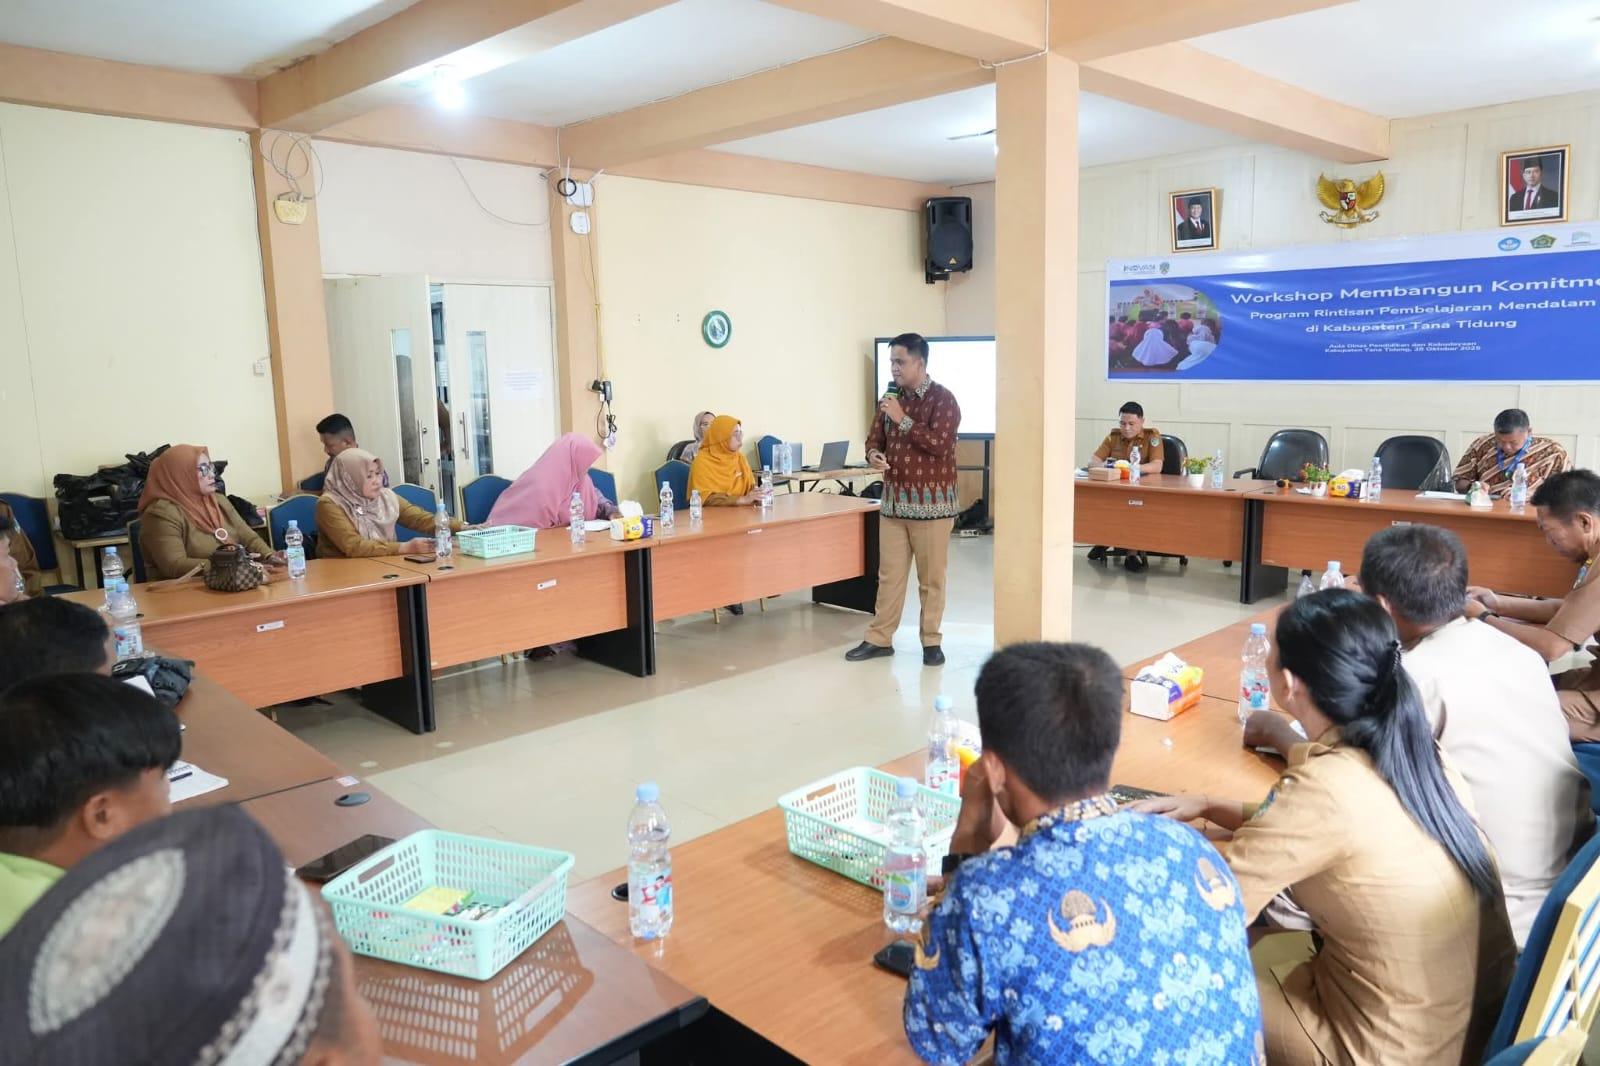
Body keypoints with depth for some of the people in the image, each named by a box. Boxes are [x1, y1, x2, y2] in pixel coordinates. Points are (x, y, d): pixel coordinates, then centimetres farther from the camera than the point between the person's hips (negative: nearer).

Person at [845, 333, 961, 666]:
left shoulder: (942, 399, -9)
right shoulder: (892, 397, 11)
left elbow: (939, 444, -21)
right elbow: (875, 436, 14)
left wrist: (903, 419, -18)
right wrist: (873, 454, -10)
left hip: (931, 502, -5)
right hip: (894, 500, 6)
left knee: (931, 577, 4)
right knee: (889, 573, 9)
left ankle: (932, 641, 15)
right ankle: (879, 638, 17)